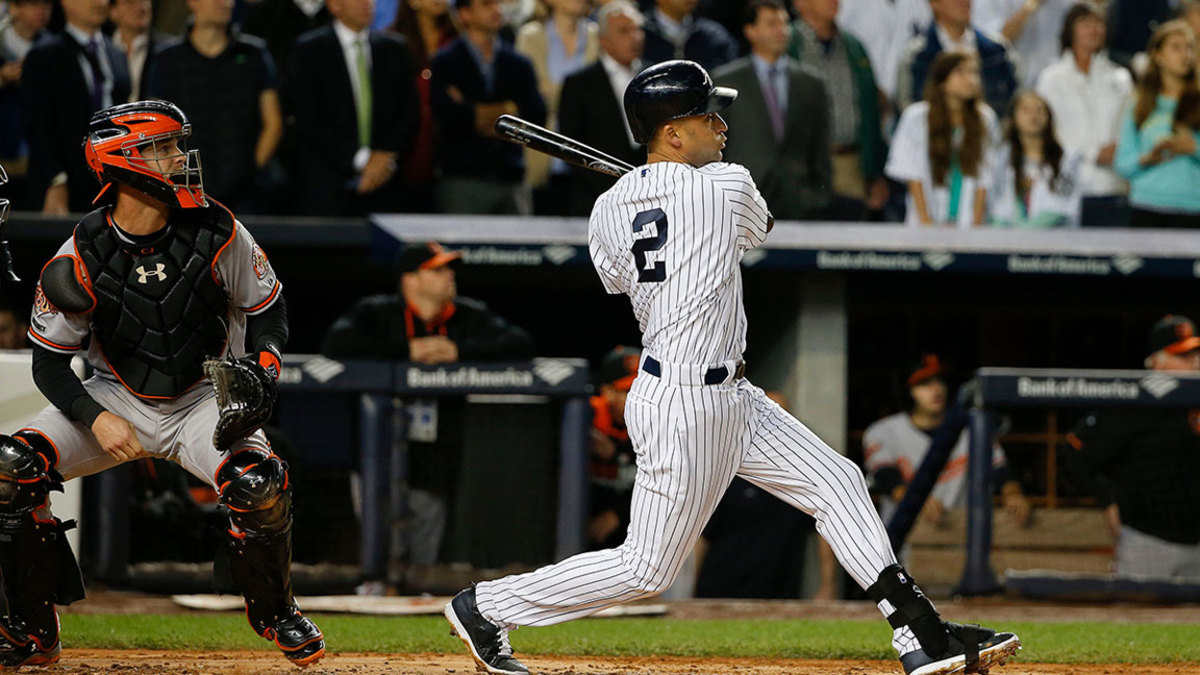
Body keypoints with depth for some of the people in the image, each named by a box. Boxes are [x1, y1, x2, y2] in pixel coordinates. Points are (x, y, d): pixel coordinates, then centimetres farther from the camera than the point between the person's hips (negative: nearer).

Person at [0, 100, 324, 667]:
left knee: (259, 485, -31)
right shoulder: (80, 259, -15)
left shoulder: (218, 235, -14)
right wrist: (97, 418, -23)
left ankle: (276, 614, 1)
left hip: (202, 401, -1)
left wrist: (261, 366, -17)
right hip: (117, 402, 1)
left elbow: (267, 309, 2)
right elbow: (49, 363, -7)